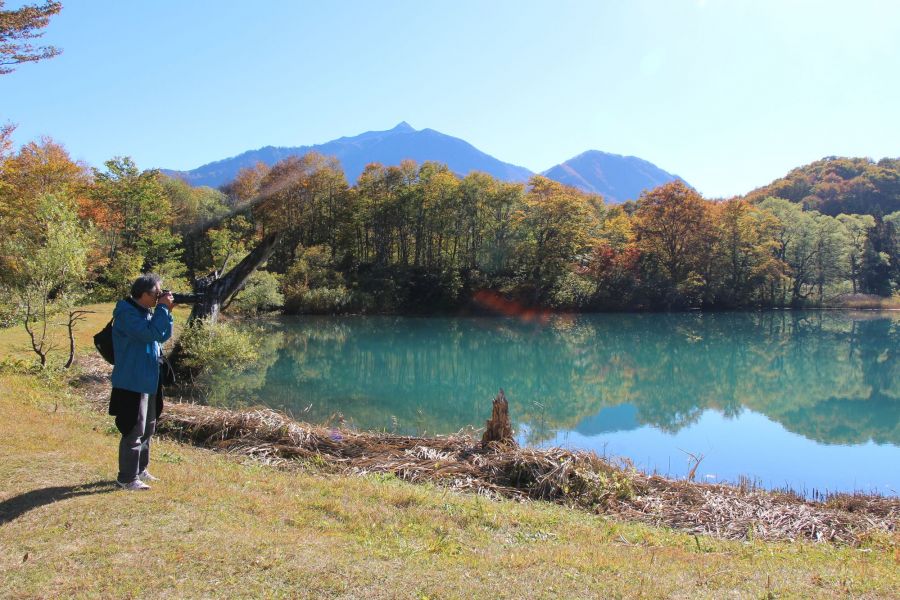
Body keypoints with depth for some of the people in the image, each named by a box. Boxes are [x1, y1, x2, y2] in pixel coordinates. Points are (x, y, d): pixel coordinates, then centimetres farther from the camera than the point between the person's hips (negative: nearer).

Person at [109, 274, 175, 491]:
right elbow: (150, 333, -28)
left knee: (148, 429, 18)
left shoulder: (146, 311, 11)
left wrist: (166, 312, 1)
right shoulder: (127, 314, -18)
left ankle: (140, 470, 30)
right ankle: (127, 478, 4)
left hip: (149, 381, 10)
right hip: (132, 383, -10)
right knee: (134, 431, -5)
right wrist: (163, 308, -21)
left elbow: (163, 335, 14)